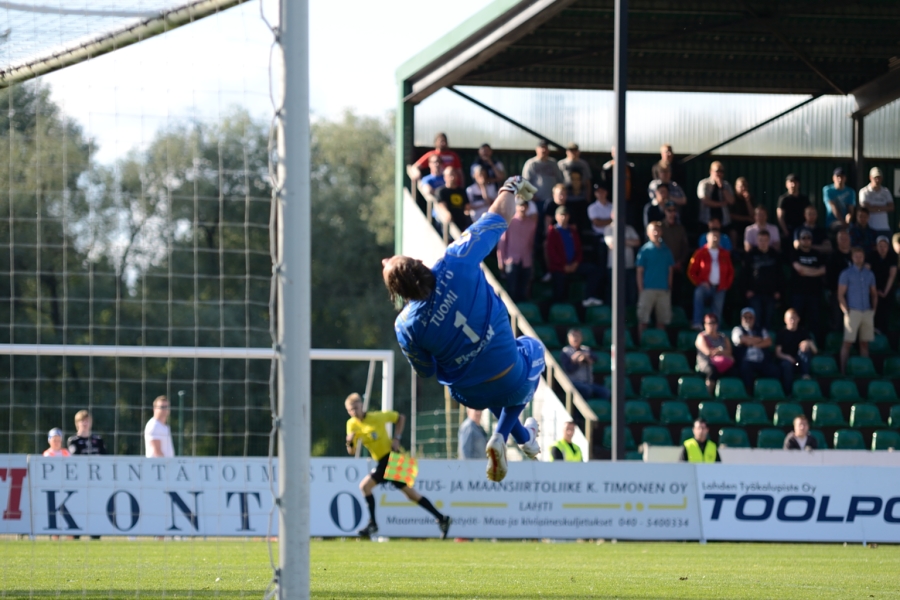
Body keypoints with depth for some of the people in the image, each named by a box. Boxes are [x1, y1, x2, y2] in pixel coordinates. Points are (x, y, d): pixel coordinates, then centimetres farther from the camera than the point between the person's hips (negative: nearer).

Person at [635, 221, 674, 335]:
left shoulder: (666, 250, 10)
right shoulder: (645, 250, 0)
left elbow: (670, 270, 13)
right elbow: (639, 271, -2)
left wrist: (669, 286, 2)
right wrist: (641, 290, -8)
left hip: (664, 290, 4)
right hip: (648, 289, -4)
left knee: (662, 319, 6)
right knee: (643, 319, -5)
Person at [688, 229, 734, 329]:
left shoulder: (725, 254, 11)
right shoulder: (700, 253, 1)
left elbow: (730, 272, 19)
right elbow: (691, 271, 1)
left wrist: (726, 285, 6)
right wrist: (699, 283, -12)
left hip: (719, 289, 4)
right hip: (706, 286, -4)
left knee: (717, 312, -3)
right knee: (699, 293, -35)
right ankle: (697, 323, -39)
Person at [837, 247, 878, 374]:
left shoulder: (869, 274, 14)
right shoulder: (846, 274, 1)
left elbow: (874, 294, 20)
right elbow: (840, 295, -2)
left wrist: (873, 309, 6)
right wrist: (847, 312, -10)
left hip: (867, 312, 4)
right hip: (853, 312, -4)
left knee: (865, 343, 5)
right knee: (848, 342, -9)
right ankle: (843, 370, -9)